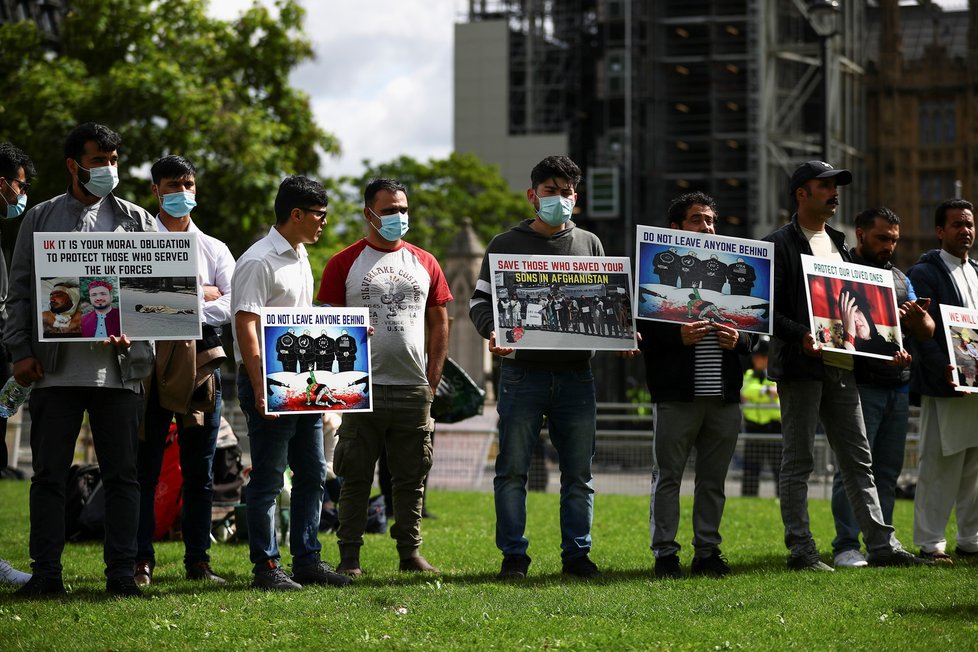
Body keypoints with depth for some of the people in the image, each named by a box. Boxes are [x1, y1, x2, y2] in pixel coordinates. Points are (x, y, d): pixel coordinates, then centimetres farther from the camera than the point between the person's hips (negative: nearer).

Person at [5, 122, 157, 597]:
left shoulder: (137, 220, 10)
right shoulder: (40, 219, 11)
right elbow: (20, 290, 10)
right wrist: (21, 351, 0)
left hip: (119, 367, 0)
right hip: (56, 367, 0)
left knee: (122, 474, 2)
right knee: (49, 474, 1)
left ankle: (121, 574, 7)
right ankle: (46, 573, 7)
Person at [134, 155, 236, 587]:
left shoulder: (214, 249, 16)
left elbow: (232, 305, 2)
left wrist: (176, 304, -10)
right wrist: (201, 293, -9)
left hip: (201, 358, 3)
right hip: (151, 357, -3)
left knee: (199, 471, 4)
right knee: (145, 467, -3)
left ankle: (198, 561, 9)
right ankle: (141, 562, 0)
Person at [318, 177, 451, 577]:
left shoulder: (425, 264, 12)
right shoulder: (344, 263, 1)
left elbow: (439, 324, 14)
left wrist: (432, 381, 6)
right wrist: (341, 381, -8)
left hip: (414, 390, 3)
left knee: (411, 477, 6)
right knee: (355, 477, 0)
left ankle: (410, 552, 13)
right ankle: (349, 556, 3)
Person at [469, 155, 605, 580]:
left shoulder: (589, 244, 15)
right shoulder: (507, 244, 6)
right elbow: (480, 301, 4)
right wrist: (493, 330, -17)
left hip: (575, 373, 3)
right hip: (523, 372, -2)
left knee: (578, 472, 6)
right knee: (513, 468, -2)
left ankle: (576, 553, 14)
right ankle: (513, 556, 5)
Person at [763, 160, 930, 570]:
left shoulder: (837, 244, 20)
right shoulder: (779, 245, -5)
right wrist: (801, 335, -25)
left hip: (841, 365, 8)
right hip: (800, 366, -8)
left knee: (859, 459, 7)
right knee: (799, 460, -3)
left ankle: (881, 544, 9)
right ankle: (801, 551, -1)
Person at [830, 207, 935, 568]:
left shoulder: (900, 280, 19)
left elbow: (927, 333, 15)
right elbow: (833, 328, -12)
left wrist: (919, 318, -11)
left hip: (898, 387, 6)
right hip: (859, 385, -6)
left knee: (888, 469, 8)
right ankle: (846, 545, -6)